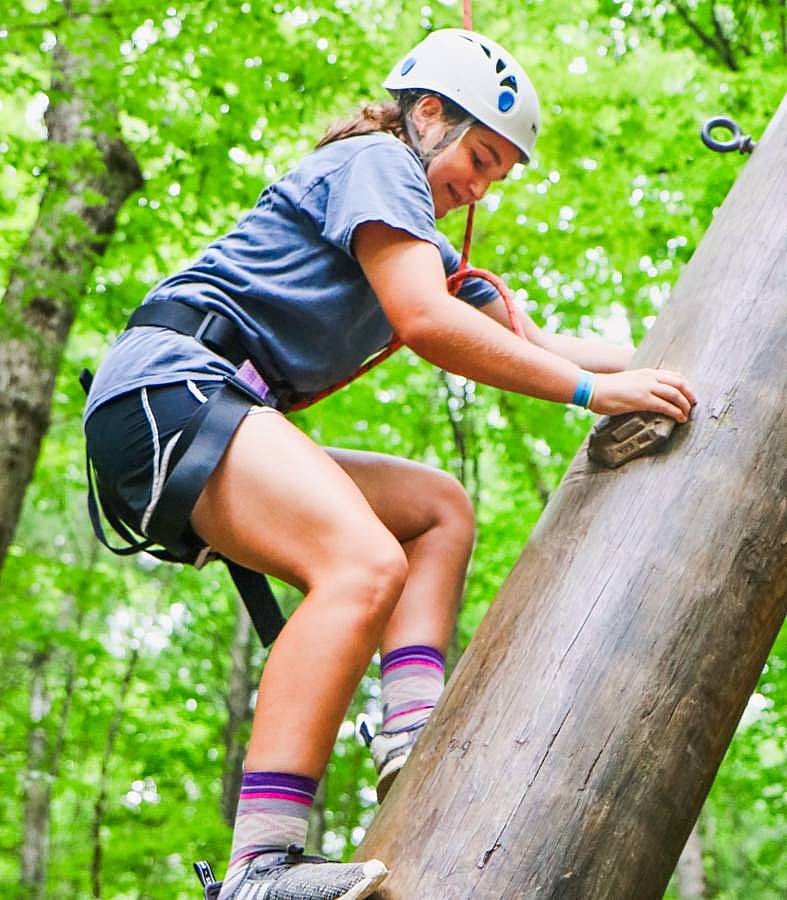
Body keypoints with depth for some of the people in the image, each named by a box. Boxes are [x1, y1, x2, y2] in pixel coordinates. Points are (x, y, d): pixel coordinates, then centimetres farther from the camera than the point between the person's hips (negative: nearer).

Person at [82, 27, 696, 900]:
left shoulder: (424, 243, 30)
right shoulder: (376, 160, 0)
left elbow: (532, 341, 25)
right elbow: (426, 322, -15)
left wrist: (677, 367, 16)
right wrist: (591, 390, -13)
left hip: (221, 416, 10)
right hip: (169, 384, -10)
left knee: (438, 508, 11)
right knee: (366, 565, -29)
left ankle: (412, 732, -8)